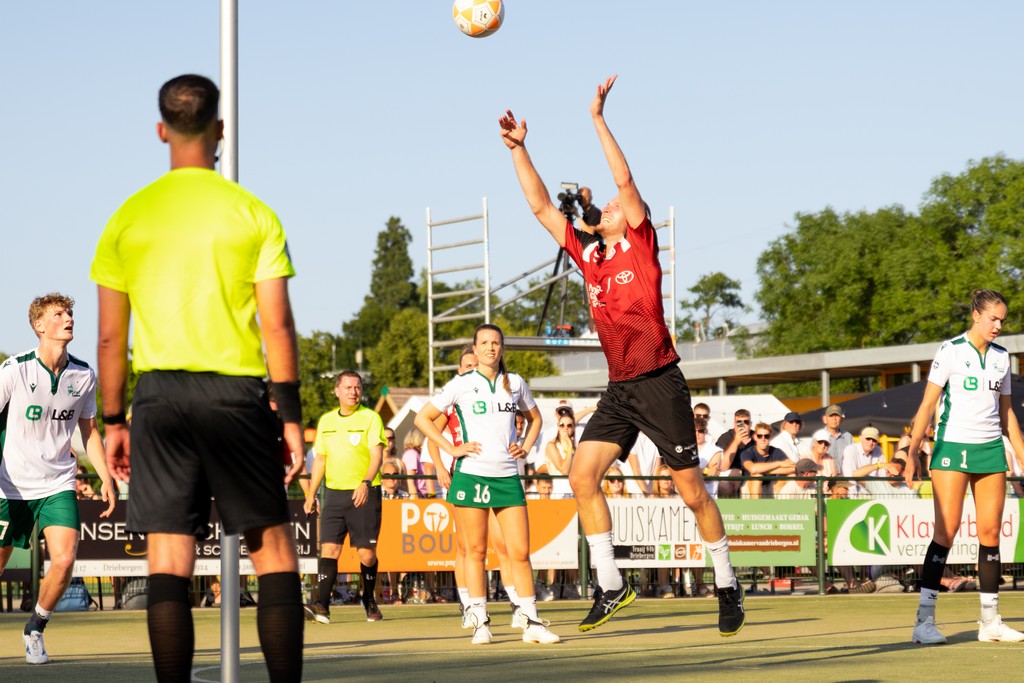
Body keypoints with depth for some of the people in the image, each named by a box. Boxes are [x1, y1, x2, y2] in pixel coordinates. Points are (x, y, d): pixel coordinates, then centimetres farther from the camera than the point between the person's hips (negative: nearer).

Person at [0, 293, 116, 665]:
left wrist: (106, 478, 7)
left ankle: (35, 628, 7)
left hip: (58, 485, 2)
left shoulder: (83, 375, 0)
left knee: (64, 561, -16)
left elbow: (89, 430, 14)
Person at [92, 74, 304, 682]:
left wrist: (113, 421, 13)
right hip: (235, 390, -1)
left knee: (168, 559, 0)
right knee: (274, 549, 6)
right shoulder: (253, 214, 0)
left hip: (158, 393, 1)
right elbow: (277, 324, -4)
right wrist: (291, 414, 1)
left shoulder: (129, 217, 5)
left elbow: (111, 336, 6)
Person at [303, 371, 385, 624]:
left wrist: (366, 483, -26)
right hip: (334, 492, 3)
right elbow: (320, 460, 19)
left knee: (366, 553, -1)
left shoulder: (370, 418, -2)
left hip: (365, 494, -3)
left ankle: (369, 601, 19)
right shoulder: (326, 421, 13)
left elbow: (377, 456, -11)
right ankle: (322, 605, -14)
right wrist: (311, 494, 14)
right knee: (329, 548, -8)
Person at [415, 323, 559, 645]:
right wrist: (452, 449, -5)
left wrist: (525, 447, 10)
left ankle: (532, 622, 2)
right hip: (471, 474, -2)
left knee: (520, 551, -2)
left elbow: (535, 417, 27)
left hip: (507, 476, 2)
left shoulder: (515, 383, 11)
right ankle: (480, 622, 6)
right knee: (476, 550, 0)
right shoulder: (462, 384, 1)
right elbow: (423, 418, 3)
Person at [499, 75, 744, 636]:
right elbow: (541, 206, 14)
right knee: (582, 475, -10)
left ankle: (728, 586, 13)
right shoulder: (587, 255, 12)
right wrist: (518, 149, 10)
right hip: (618, 389, 6)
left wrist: (598, 119, -11)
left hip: (659, 384, -6)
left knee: (692, 490, -1)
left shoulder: (641, 246, -1)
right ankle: (610, 586, -5)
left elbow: (625, 180, -11)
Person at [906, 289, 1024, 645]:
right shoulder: (950, 350, -4)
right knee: (946, 529, -11)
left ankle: (991, 621, 8)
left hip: (991, 449, 5)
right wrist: (913, 451, -15)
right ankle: (924, 621, -11)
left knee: (990, 531, 2)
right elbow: (928, 403, -7)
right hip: (952, 445, -5)